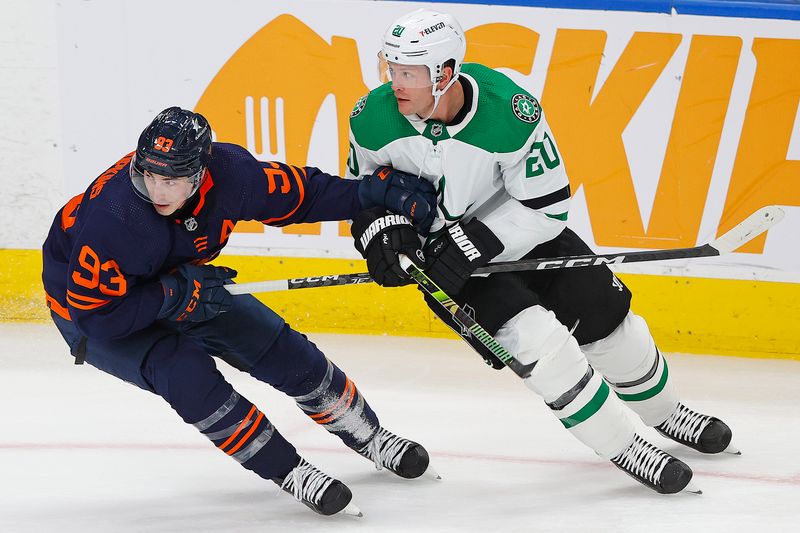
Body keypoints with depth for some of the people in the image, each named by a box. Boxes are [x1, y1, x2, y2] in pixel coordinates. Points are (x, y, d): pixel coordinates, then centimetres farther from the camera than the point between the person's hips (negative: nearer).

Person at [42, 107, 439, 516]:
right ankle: (288, 471, -15)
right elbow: (94, 314, -34)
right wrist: (177, 292, -34)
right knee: (184, 371, -29)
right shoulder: (113, 217, -40)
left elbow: (298, 194, -7)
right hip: (84, 303, -5)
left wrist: (372, 193, -15)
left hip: (180, 282, 5)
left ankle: (369, 437, 26)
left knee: (278, 348, 3)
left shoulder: (228, 172, -25)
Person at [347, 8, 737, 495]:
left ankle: (665, 412, 36)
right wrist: (378, 228, -22)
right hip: (437, 249, -1)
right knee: (532, 337, -21)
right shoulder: (374, 120, -22)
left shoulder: (511, 110, -30)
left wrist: (473, 242, -30)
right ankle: (623, 447, -7)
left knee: (604, 314, 6)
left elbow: (549, 205, -23)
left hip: (519, 229, 1)